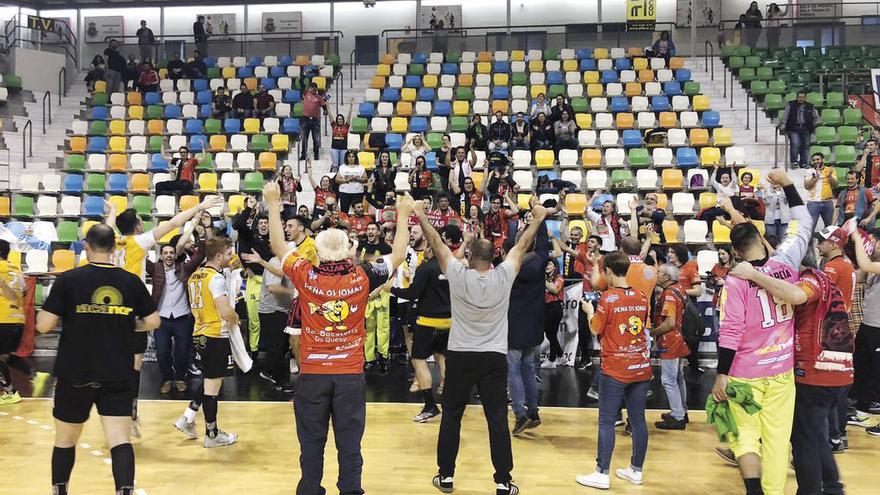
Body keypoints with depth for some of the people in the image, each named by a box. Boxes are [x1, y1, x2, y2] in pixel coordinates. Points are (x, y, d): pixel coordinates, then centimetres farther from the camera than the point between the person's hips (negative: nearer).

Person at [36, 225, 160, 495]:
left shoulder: (68, 279, -8)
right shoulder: (131, 281, -1)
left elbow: (43, 326, -9)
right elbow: (153, 322, 5)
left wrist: (65, 315, 11)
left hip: (75, 374, 0)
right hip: (118, 376, 1)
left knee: (65, 440, 18)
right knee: (120, 439, -2)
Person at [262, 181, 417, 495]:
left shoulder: (306, 278, -9)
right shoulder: (361, 279, -9)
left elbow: (279, 246, 6)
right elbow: (398, 255, 4)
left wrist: (273, 204, 15)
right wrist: (403, 215, 15)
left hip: (312, 374, 0)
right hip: (351, 374, 0)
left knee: (311, 442, 11)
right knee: (350, 443, 7)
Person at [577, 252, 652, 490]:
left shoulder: (608, 297, -12)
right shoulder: (641, 297, 4)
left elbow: (596, 330, -4)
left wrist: (589, 311, 15)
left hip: (615, 370, -6)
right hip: (641, 368, 6)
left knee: (606, 422, 0)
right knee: (638, 420, 11)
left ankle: (602, 474, 4)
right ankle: (636, 470, 21)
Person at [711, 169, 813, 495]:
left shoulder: (736, 281, -14)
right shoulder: (785, 264, -5)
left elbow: (730, 333, -15)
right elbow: (805, 222, 11)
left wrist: (721, 375, -8)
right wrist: (786, 183, 17)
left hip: (745, 374, -3)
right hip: (782, 370, 3)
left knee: (745, 436, 8)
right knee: (777, 438, 8)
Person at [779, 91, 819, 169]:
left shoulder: (810, 107, 12)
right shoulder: (790, 105, 4)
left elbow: (816, 117, 22)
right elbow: (785, 115, -1)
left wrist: (813, 126, 12)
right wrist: (783, 125, -13)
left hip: (806, 130, 3)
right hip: (793, 129, -3)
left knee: (805, 146, 3)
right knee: (795, 144, -18)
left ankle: (804, 164, 10)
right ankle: (794, 162, -13)